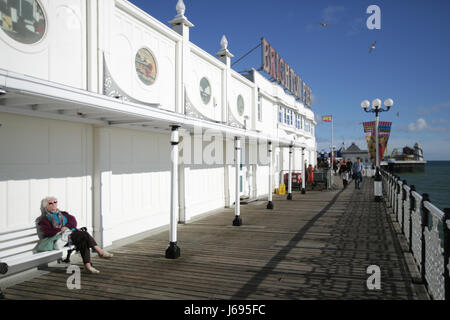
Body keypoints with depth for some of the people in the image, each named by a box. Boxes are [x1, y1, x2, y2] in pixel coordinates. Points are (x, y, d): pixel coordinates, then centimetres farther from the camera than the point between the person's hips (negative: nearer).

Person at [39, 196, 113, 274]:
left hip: (71, 233, 5)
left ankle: (87, 265, -36)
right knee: (85, 235, -28)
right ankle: (100, 252, -25)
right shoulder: (44, 219, 12)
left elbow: (73, 221, 10)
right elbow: (47, 232, -7)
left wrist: (66, 227, -9)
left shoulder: (63, 214, 27)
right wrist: (61, 230, -16)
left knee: (83, 242, -30)